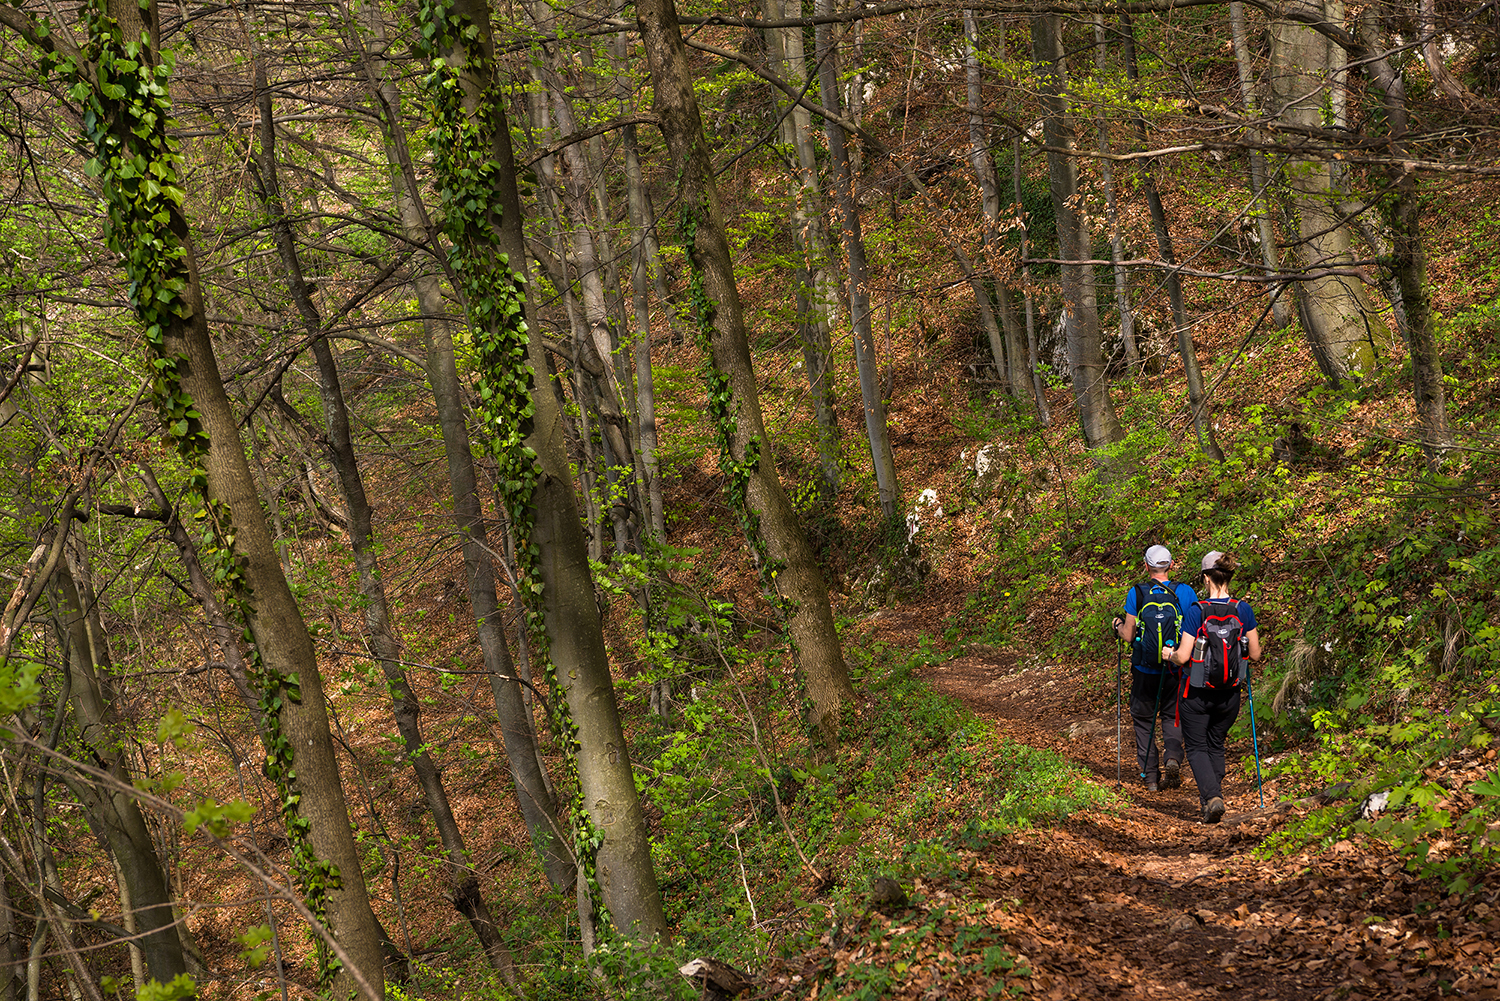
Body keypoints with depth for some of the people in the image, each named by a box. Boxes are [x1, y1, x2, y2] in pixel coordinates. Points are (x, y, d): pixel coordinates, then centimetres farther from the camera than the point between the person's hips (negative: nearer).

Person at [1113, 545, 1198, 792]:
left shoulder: (1136, 594, -9)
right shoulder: (1186, 592, -6)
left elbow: (1128, 635, -7)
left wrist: (1118, 625, 14)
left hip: (1145, 669, -1)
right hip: (1177, 669, 1)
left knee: (1144, 719, 15)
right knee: (1172, 715, 19)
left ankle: (1150, 775, 11)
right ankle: (1173, 757, -7)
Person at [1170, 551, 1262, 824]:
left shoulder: (1196, 612, -17)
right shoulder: (1244, 610, -6)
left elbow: (1183, 656, -16)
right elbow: (1255, 654, -1)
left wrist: (1169, 654, 5)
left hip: (1197, 693, -4)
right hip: (1229, 694, 4)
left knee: (1197, 747, 7)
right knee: (1216, 745, 23)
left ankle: (1212, 797, -13)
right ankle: (1212, 796, 22)